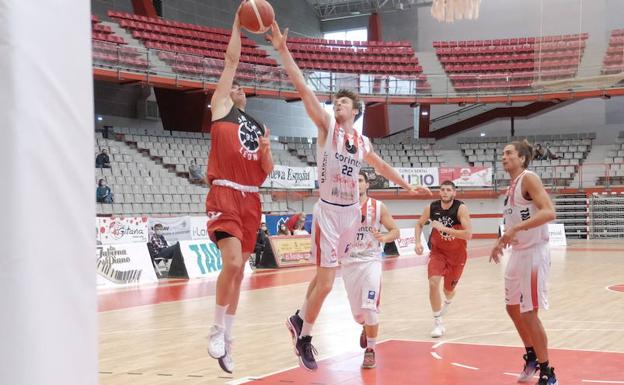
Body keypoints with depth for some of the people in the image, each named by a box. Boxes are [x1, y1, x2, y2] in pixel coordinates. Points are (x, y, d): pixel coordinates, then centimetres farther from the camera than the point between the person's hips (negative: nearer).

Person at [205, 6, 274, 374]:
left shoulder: (259, 127, 21)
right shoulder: (221, 108, 8)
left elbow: (268, 171, 18)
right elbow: (232, 60, 3)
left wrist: (266, 149, -2)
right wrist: (238, 20, 6)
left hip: (251, 200, 6)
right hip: (225, 195, -6)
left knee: (239, 269, 9)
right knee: (233, 262, -21)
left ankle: (227, 339, 18)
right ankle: (217, 329, -3)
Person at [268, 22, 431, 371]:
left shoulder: (363, 142, 11)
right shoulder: (327, 126, -4)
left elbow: (382, 166, 31)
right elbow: (303, 88, -14)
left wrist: (407, 185, 38)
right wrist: (283, 50, -21)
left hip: (351, 212, 6)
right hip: (328, 212, -6)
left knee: (325, 275, 14)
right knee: (326, 282, -8)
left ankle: (299, 319, 35)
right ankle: (305, 337, 11)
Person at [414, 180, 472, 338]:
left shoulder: (461, 208, -23)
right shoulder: (432, 207, -13)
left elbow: (468, 234, -32)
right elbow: (419, 224, 6)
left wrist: (444, 228, -35)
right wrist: (417, 242, -10)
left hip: (457, 254, -1)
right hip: (437, 251, 1)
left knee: (449, 289, 14)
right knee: (433, 282, -21)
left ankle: (447, 301, 54)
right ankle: (438, 323, -9)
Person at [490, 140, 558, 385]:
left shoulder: (529, 178, -14)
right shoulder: (512, 186, 14)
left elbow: (548, 212, -27)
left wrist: (516, 229, -33)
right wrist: (502, 242, 19)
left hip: (534, 253, -9)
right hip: (517, 253, 9)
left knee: (529, 314, -7)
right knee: (513, 308, 18)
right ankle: (531, 357, 37)